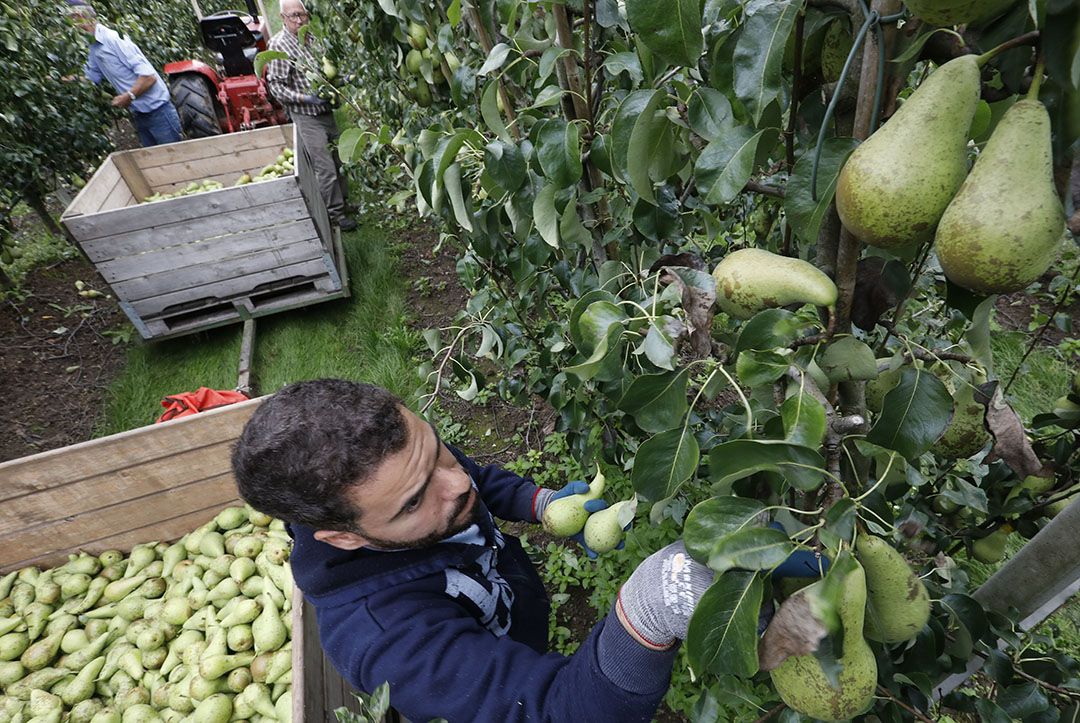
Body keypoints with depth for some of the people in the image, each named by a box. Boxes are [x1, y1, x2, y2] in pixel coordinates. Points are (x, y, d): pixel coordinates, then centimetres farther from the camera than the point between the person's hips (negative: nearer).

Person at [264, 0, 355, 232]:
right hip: (307, 116, -7)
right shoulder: (278, 45, -13)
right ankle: (336, 213, 4)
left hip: (326, 110, 7)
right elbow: (275, 85, -14)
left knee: (338, 160, 16)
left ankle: (343, 200, 31)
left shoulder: (311, 38, 7)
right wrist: (304, 97, -25)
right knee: (325, 168, -7)